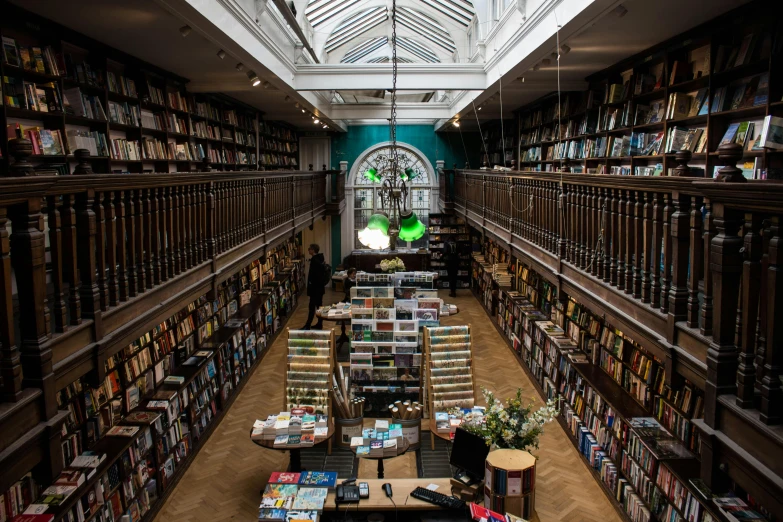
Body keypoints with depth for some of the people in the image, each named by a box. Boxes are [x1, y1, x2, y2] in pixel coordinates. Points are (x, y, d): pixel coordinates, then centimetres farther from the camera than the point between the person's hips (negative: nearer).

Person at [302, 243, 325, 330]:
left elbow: (315, 275, -22)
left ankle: (307, 326, 0)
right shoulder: (319, 259, 9)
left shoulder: (315, 261, -20)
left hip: (315, 288, -10)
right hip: (319, 287, 10)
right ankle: (319, 324, 20)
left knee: (312, 306, -5)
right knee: (319, 305, 14)